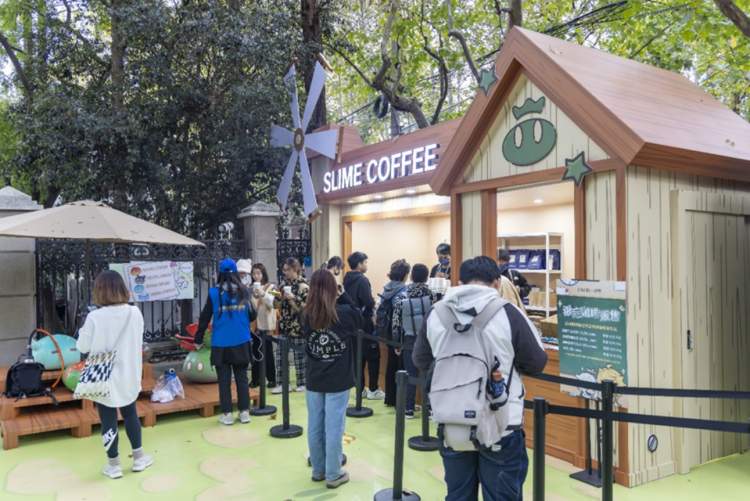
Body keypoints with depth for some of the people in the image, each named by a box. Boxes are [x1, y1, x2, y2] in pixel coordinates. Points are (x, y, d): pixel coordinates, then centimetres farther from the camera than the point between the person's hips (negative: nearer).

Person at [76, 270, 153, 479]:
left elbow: (83, 346, -7)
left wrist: (84, 330, 8)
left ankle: (114, 464, 21)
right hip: (128, 375, 3)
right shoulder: (135, 313, -9)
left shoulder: (95, 317, -19)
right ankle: (139, 457, 30)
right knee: (130, 414, 20)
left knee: (108, 420, 10)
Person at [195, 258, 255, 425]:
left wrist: (198, 339, 7)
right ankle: (244, 412, 15)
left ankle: (227, 414, 11)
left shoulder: (214, 292, -6)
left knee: (224, 379, 7)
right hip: (241, 342, 2)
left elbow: (205, 317, -3)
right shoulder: (244, 291, -1)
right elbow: (252, 316, 5)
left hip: (221, 343, -2)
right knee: (242, 377, 11)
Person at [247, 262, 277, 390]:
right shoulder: (250, 288, 7)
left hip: (266, 325, -3)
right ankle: (256, 378, 18)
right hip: (254, 324, 3)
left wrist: (262, 293, -32)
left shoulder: (270, 287, -3)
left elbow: (271, 303, -16)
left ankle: (271, 379, 13)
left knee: (267, 352, 3)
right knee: (255, 352, 8)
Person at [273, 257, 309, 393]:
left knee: (299, 355, 3)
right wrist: (278, 297, -5)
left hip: (297, 326, -6)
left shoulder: (303, 286, -9)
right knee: (280, 354, 5)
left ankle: (302, 383, 14)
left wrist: (292, 298, -21)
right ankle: (281, 383, 13)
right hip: (284, 324, 6)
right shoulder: (284, 284, 9)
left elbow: (305, 308, -14)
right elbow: (278, 305, 15)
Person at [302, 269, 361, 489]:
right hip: (338, 381, -3)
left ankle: (318, 470, 28)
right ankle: (333, 475, 15)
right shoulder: (345, 312, -15)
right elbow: (361, 321, 5)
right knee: (333, 428, 5)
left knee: (315, 427, 14)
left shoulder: (306, 315, -5)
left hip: (314, 380, 4)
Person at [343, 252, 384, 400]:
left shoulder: (347, 279, 8)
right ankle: (373, 390, 6)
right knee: (373, 355, 2)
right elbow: (369, 303, -23)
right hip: (364, 323, -8)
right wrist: (373, 305, -3)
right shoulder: (362, 280, -18)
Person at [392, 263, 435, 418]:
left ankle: (409, 409, 15)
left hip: (409, 342, 1)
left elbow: (396, 324, -3)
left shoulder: (401, 297, -6)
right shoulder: (432, 296, -9)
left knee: (410, 376, 10)